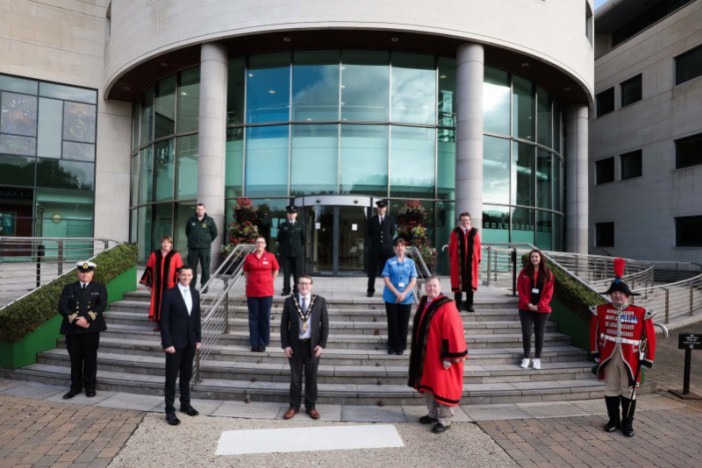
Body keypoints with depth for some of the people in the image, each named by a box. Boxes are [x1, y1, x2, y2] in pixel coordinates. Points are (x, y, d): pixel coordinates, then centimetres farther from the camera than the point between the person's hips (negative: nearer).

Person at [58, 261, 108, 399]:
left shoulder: (99, 287, 8)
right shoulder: (69, 288, 12)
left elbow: (102, 305, -6)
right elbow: (62, 307, 0)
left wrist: (87, 318, -18)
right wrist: (75, 319, -14)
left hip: (91, 328, -1)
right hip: (72, 329, 2)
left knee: (90, 359, 3)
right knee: (75, 359, 7)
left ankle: (90, 387, 15)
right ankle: (75, 387, 21)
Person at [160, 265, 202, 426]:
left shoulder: (195, 293, 6)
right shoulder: (169, 293, -10)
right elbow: (164, 320, -11)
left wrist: (198, 338, 7)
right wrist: (167, 343, -14)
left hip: (190, 342, 5)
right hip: (175, 342, -5)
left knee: (186, 375, 16)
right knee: (171, 377, 3)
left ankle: (185, 404, 29)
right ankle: (170, 410, 12)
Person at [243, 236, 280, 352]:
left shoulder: (270, 256, 0)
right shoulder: (249, 257, 2)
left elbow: (276, 270, 12)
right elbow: (245, 271, 17)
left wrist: (270, 282, 6)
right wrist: (250, 281, 6)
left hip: (266, 291, -1)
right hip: (252, 291, 1)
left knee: (265, 318, 5)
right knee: (253, 318, 6)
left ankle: (263, 343, 16)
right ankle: (254, 344, 16)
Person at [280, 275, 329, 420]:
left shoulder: (320, 301, -2)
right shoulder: (289, 301, -1)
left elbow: (325, 324, -1)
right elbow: (284, 324, 1)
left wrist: (322, 344, -7)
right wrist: (285, 345, -5)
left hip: (313, 345, 0)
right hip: (295, 345, 0)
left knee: (311, 378, 10)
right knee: (295, 378, 10)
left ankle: (311, 407, 24)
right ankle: (294, 406, 24)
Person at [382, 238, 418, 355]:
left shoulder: (410, 262, 6)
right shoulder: (390, 262, 2)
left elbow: (413, 280, 0)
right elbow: (386, 279, -4)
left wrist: (404, 294, -12)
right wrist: (397, 293, -13)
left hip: (406, 298, 1)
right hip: (391, 298, -1)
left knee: (403, 323, 6)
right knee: (392, 323, 4)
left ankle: (401, 347, 20)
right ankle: (392, 346, 17)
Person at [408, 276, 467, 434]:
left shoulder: (446, 307, -19)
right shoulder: (423, 303, 5)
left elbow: (453, 332, -20)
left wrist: (450, 356, -20)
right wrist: (418, 351, 17)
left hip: (441, 356, -8)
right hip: (425, 354, 8)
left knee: (443, 386, 3)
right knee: (428, 384, 17)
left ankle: (444, 420, 16)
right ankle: (432, 414, 33)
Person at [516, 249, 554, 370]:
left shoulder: (548, 273, 1)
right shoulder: (524, 272, 2)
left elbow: (549, 292, -2)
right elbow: (520, 289, -2)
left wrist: (539, 305, -11)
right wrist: (527, 303, -13)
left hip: (542, 309, 0)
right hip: (526, 308, 0)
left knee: (539, 334, 7)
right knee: (526, 333, 0)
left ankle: (537, 358, 19)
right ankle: (526, 358, 13)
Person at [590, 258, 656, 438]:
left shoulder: (640, 313, -7)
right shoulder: (601, 310, -2)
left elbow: (650, 337, -2)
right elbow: (594, 331, 8)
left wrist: (648, 359, -4)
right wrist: (595, 352, 8)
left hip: (630, 358, -2)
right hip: (609, 356, 2)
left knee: (628, 391, 9)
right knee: (611, 389, 11)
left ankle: (627, 423, 23)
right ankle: (613, 420, 26)